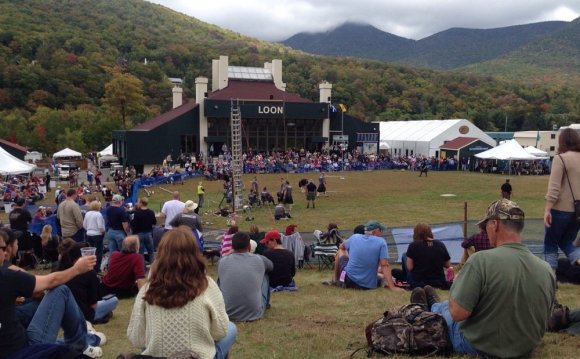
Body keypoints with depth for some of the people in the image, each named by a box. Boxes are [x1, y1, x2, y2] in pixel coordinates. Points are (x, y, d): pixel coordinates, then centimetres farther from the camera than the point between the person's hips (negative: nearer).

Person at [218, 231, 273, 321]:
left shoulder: (222, 262, -2)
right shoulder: (259, 260, -3)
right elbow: (271, 267, 22)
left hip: (227, 313, 1)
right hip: (254, 314, -1)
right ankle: (265, 304, 41)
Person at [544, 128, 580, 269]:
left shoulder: (560, 158, -11)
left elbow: (554, 187, -17)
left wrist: (547, 210, -14)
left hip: (562, 210, -5)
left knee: (550, 243, 11)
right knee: (566, 242, 21)